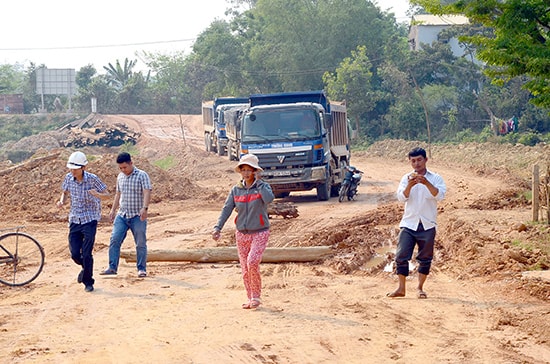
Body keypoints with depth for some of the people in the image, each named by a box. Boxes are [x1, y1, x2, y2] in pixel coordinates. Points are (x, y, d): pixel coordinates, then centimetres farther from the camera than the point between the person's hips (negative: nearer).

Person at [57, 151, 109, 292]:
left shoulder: (92, 179, -13)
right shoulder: (68, 178, -2)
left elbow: (106, 194, -5)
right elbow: (65, 192, 16)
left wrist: (97, 194, -27)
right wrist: (62, 201, -6)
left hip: (90, 219, -4)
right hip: (74, 220, 4)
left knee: (86, 254, -8)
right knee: (74, 254, 2)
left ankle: (88, 282, 9)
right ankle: (86, 268, 34)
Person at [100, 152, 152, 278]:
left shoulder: (142, 175, -7)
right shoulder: (120, 177, 12)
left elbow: (147, 192, -18)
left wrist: (144, 208, -31)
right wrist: (113, 210, 20)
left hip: (137, 216, -5)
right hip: (122, 215, 5)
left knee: (141, 244, 1)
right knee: (114, 240, -5)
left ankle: (141, 269, 11)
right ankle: (112, 267, 0)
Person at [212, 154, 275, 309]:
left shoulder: (263, 186, -5)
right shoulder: (236, 190, 5)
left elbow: (269, 199, -26)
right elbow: (227, 209, 1)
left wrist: (258, 182, -17)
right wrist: (218, 227, -11)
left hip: (260, 233, -4)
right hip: (242, 234, 4)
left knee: (252, 262, -22)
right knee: (245, 269, 5)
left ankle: (256, 296, -5)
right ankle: (251, 299, 19)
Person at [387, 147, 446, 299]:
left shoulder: (435, 178, 2)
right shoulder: (406, 178, 7)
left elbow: (439, 195, -15)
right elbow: (401, 197, -7)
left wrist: (427, 183, -31)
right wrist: (409, 185, -26)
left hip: (427, 225, -1)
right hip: (408, 224, 1)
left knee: (425, 258, 4)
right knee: (401, 256, -5)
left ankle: (420, 288, 16)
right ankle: (401, 288, 3)